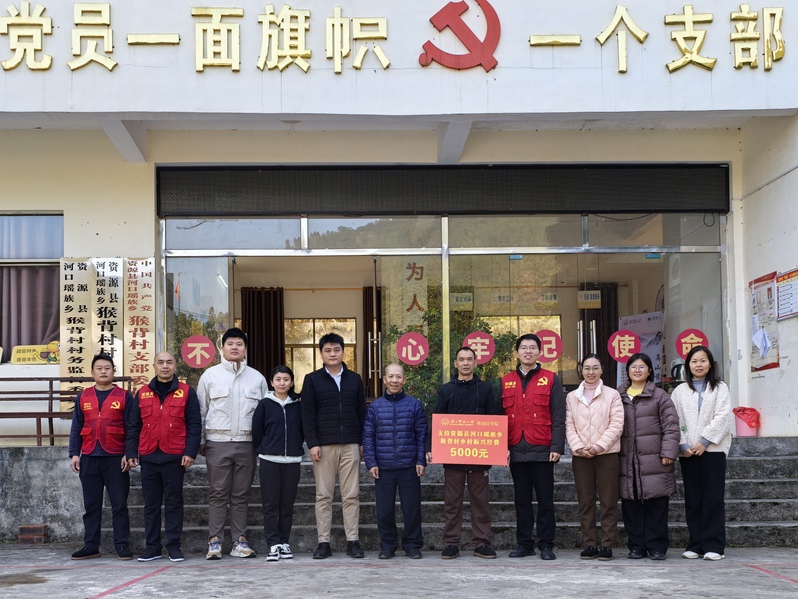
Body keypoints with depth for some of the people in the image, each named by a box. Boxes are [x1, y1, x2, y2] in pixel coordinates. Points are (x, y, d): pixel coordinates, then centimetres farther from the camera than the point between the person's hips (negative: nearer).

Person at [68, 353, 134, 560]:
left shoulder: (124, 396, 2)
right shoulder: (82, 397, 11)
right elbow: (76, 428, 12)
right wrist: (74, 454, 4)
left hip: (116, 458, -3)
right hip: (89, 458, 3)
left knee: (119, 504, 0)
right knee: (91, 505, 7)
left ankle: (122, 545, 6)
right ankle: (90, 546, 13)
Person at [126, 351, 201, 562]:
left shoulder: (186, 393, 3)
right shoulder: (142, 394, 11)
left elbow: (194, 424, -1)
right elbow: (134, 426, 11)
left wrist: (190, 452, -9)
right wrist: (131, 453, 3)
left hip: (174, 457, -3)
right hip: (148, 457, 3)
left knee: (174, 503, 3)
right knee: (151, 503, 7)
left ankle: (174, 546, 9)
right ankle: (152, 547, 13)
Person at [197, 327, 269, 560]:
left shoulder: (257, 378, 10)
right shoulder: (210, 375, 5)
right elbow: (200, 411, 7)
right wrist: (200, 441, 3)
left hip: (247, 443, 2)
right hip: (218, 443, -2)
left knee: (241, 496, 6)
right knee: (218, 494, -1)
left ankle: (240, 541, 10)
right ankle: (215, 542, 2)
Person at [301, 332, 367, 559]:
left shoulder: (354, 379, 12)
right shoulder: (312, 380, 6)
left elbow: (362, 413, 13)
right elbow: (307, 414, 1)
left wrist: (363, 442, 6)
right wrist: (312, 443, -8)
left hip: (350, 446, 2)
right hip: (324, 446, -1)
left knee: (351, 496, 1)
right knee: (323, 496, 1)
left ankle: (353, 541, 6)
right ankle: (323, 543, 5)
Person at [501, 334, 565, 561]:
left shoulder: (551, 380, 4)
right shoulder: (506, 382, 12)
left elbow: (558, 417, -1)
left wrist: (557, 447, -9)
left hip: (542, 450, -3)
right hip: (516, 451, 3)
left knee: (545, 499, 1)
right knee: (522, 499, 8)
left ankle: (546, 544, 8)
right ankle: (524, 543, 15)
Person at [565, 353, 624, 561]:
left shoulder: (612, 395, 3)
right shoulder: (572, 397, 11)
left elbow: (616, 425, -4)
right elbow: (569, 426, 5)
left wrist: (599, 445, -13)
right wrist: (578, 446, -10)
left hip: (606, 453, -2)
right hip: (580, 455, 2)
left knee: (608, 501, -2)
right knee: (585, 501, 5)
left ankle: (607, 545, 2)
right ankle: (589, 544, 10)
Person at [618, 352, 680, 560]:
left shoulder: (659, 396, 5)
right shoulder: (618, 397, 14)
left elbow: (671, 426, 0)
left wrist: (668, 453, -8)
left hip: (654, 461, -3)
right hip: (627, 461, 3)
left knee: (656, 505, -1)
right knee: (630, 505, 3)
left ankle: (656, 547, 6)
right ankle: (636, 546, 11)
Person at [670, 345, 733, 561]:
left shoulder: (720, 388, 8)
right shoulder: (680, 391, 13)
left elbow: (722, 416, -4)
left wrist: (704, 441, -13)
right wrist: (682, 445, -9)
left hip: (713, 449, -2)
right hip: (687, 452, 2)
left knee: (713, 498, -5)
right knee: (693, 499, 4)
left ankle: (714, 546, -3)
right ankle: (696, 545, 8)